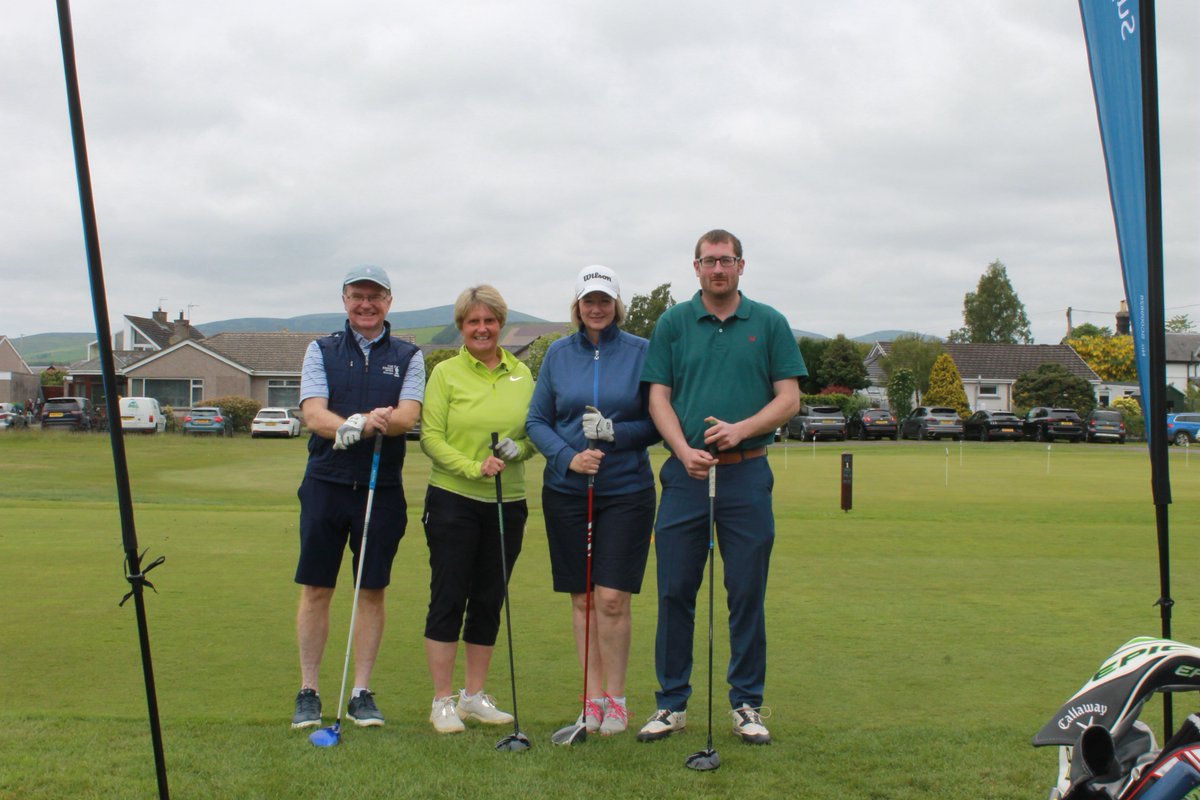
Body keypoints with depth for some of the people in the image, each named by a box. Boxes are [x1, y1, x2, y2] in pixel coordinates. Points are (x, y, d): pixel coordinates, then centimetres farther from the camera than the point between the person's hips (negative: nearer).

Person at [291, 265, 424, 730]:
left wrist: (368, 423, -30)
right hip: (326, 483, 0)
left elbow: (408, 415, -8)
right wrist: (357, 425, -26)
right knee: (316, 590, 3)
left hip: (383, 488, 0)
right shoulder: (321, 351, 9)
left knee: (372, 592, 5)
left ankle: (362, 694, 15)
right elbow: (313, 413, -5)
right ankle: (308, 692, 15)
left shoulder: (408, 357, 8)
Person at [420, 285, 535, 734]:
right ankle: (442, 701, 9)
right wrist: (474, 467, -18)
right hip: (453, 500, -4)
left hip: (508, 503, 4)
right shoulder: (446, 373, -2)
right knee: (448, 598, -1)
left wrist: (516, 449, -10)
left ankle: (475, 696, 21)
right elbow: (430, 437, -6)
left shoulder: (521, 375, 9)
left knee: (490, 600, 9)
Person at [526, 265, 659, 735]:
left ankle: (615, 698, 10)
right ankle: (593, 696, 18)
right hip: (566, 491, 2)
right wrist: (569, 456, -10)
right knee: (582, 598, 7)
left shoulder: (641, 352, -1)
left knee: (612, 598, -6)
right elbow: (536, 420, 6)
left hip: (626, 490, -2)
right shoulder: (558, 354, 6)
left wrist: (614, 431, -16)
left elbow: (656, 424, 1)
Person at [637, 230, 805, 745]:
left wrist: (741, 429, -14)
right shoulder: (673, 324, 7)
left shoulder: (769, 324, 6)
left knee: (747, 593, 3)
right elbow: (658, 397, 3)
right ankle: (672, 703, 14)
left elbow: (789, 398, 2)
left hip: (747, 474, 0)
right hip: (685, 472, 1)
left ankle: (747, 704, 15)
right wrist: (683, 450, -13)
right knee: (675, 592, 2)